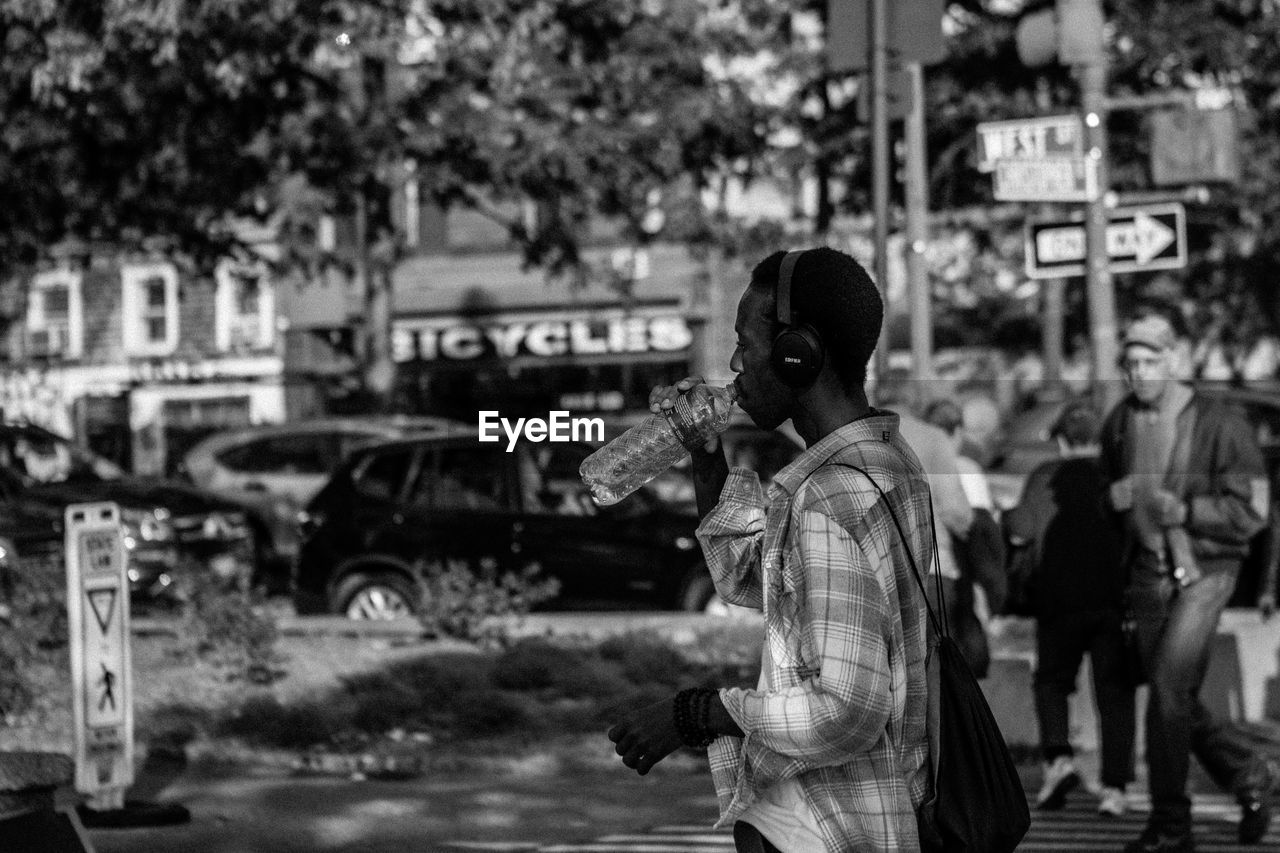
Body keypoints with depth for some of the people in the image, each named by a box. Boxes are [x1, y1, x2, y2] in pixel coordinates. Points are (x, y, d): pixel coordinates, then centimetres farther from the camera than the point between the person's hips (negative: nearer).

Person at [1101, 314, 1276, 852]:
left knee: (1168, 691, -14)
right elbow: (1103, 492, 21)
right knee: (1178, 705, 9)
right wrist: (1114, 497, -3)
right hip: (1147, 577, 6)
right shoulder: (1120, 423, 5)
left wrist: (1183, 510, -23)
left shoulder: (1218, 425, -11)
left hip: (1202, 572, -6)